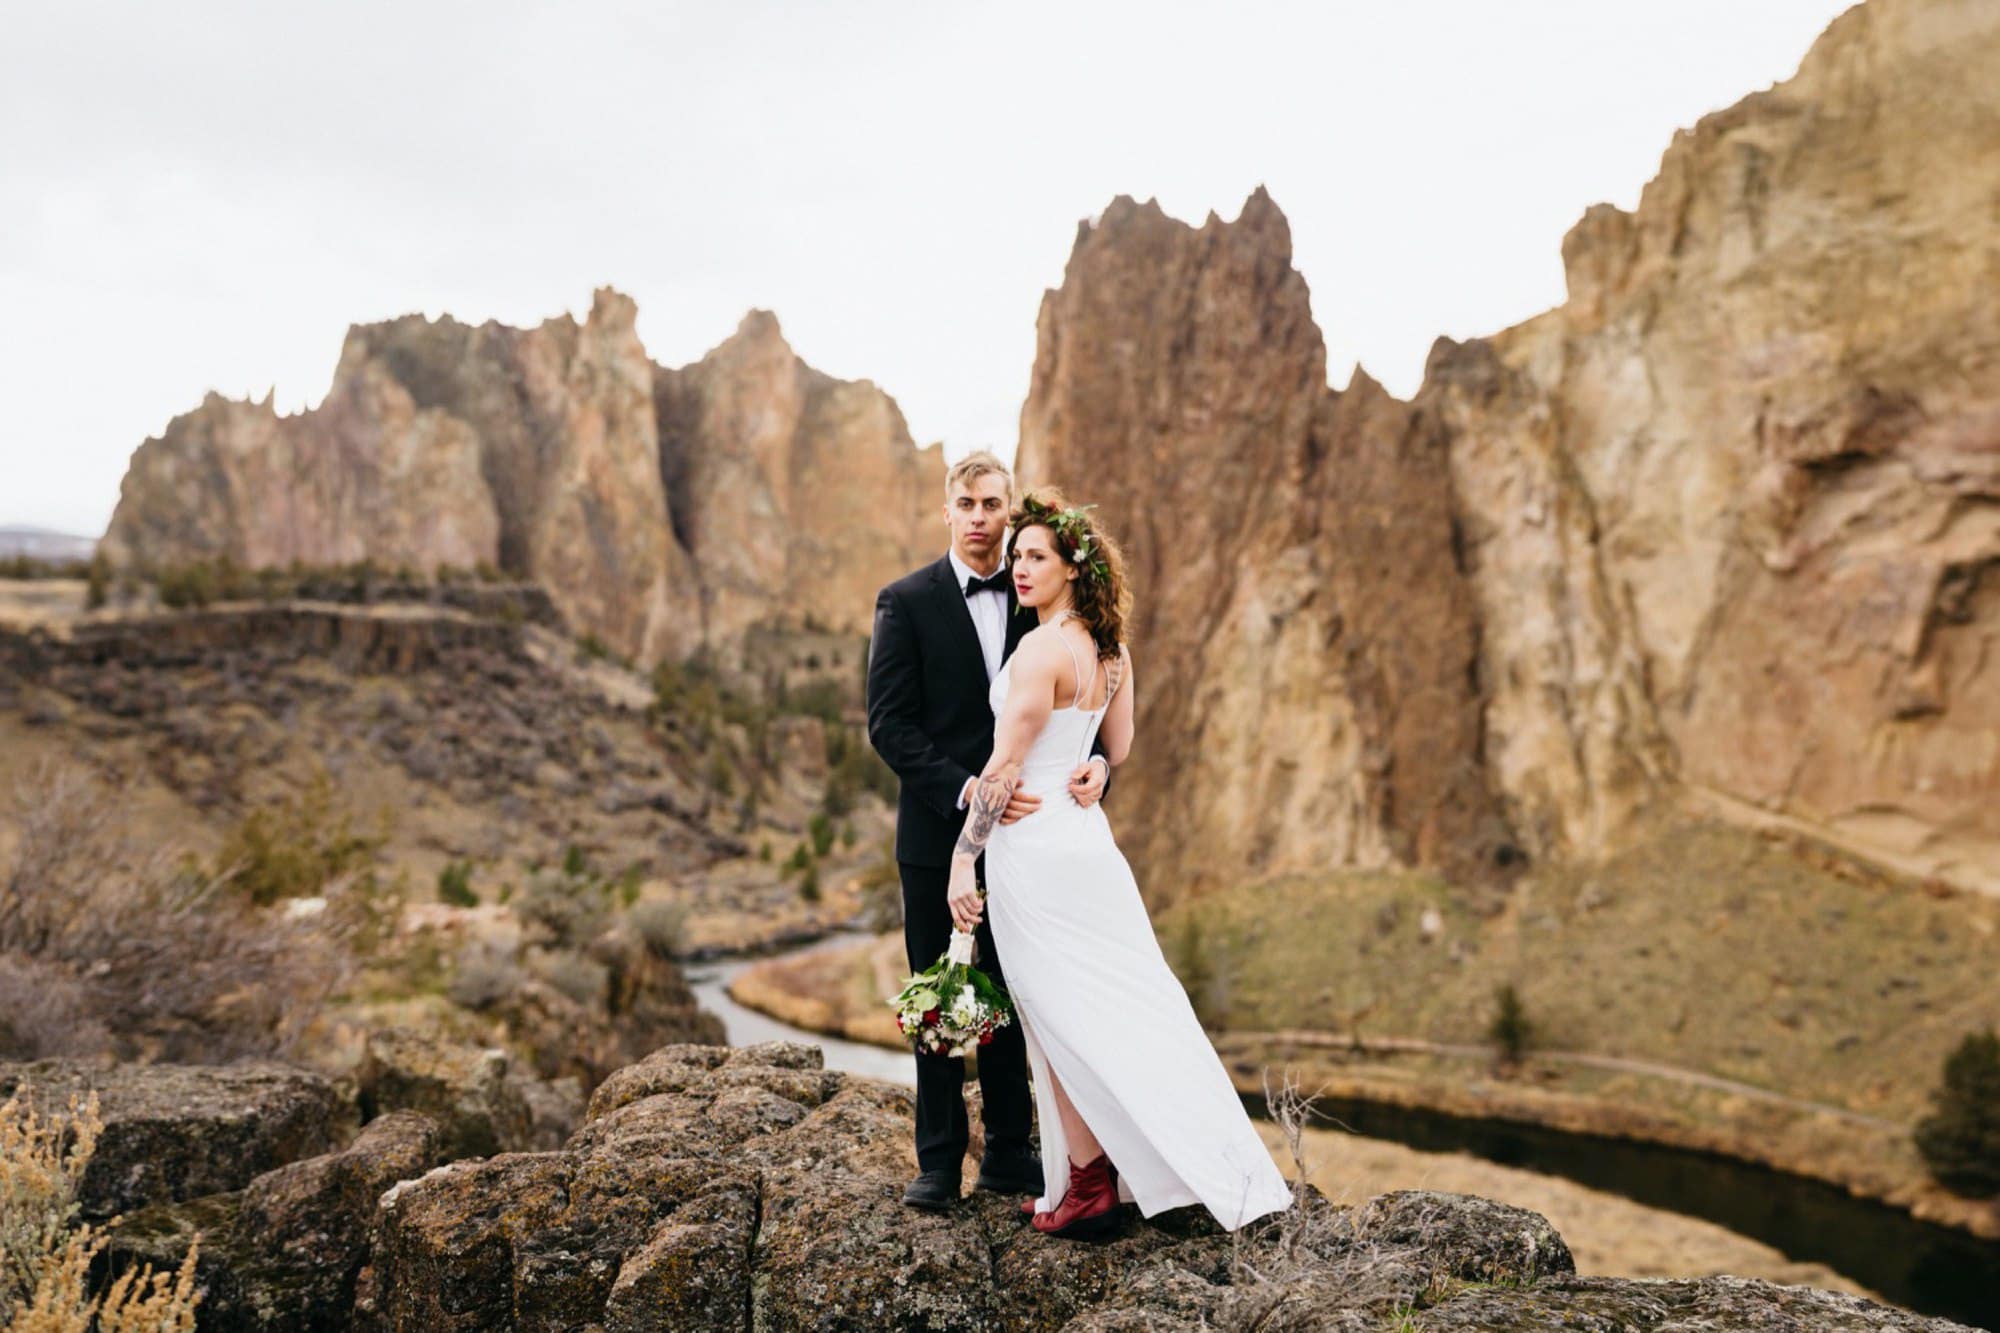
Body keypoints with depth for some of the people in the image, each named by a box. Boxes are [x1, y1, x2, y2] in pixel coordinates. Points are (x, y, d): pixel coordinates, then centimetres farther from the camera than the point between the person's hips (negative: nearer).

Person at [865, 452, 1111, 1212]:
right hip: (938, 834, -3)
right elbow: (889, 724, -10)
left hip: (1018, 828, 3)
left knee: (1011, 997, 12)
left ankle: (1007, 1152, 24)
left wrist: (1097, 761, -18)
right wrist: (963, 791, -22)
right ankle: (939, 1161, 19)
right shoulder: (906, 602, -4)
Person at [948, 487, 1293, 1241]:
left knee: (1060, 1018, 2)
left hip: (1033, 846, -8)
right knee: (1122, 1005, 14)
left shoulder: (1041, 648, -17)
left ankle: (1087, 1187, 12)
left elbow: (1004, 768, -18)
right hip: (1087, 835, 9)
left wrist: (963, 861, -14)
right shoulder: (1113, 650, 9)